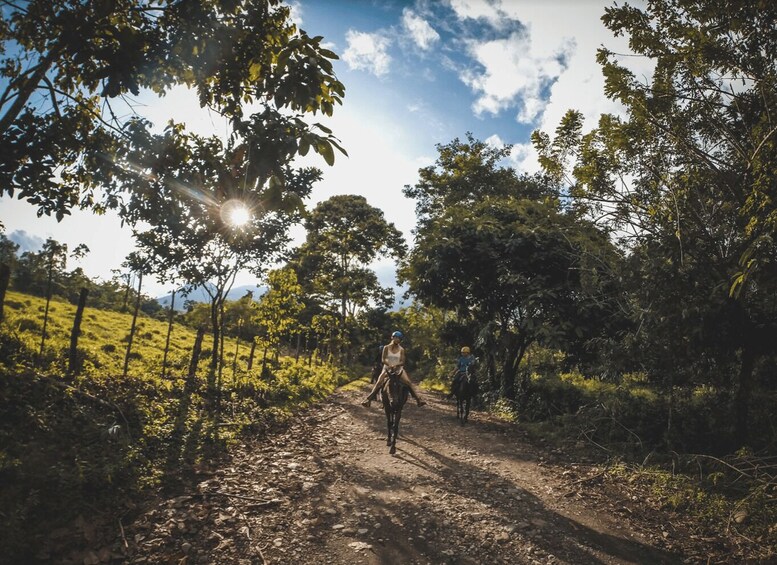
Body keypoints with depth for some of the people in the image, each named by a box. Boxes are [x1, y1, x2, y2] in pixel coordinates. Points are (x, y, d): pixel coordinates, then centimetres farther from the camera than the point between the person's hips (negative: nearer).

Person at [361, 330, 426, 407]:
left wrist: (396, 365, -24)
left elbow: (402, 361, -4)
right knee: (379, 383, -22)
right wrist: (389, 365, -24)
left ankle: (418, 399, -23)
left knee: (409, 382, -21)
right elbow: (383, 359, -6)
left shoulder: (401, 349, 1)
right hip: (387, 368, 0)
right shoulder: (386, 348, 0)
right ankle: (368, 399, -23)